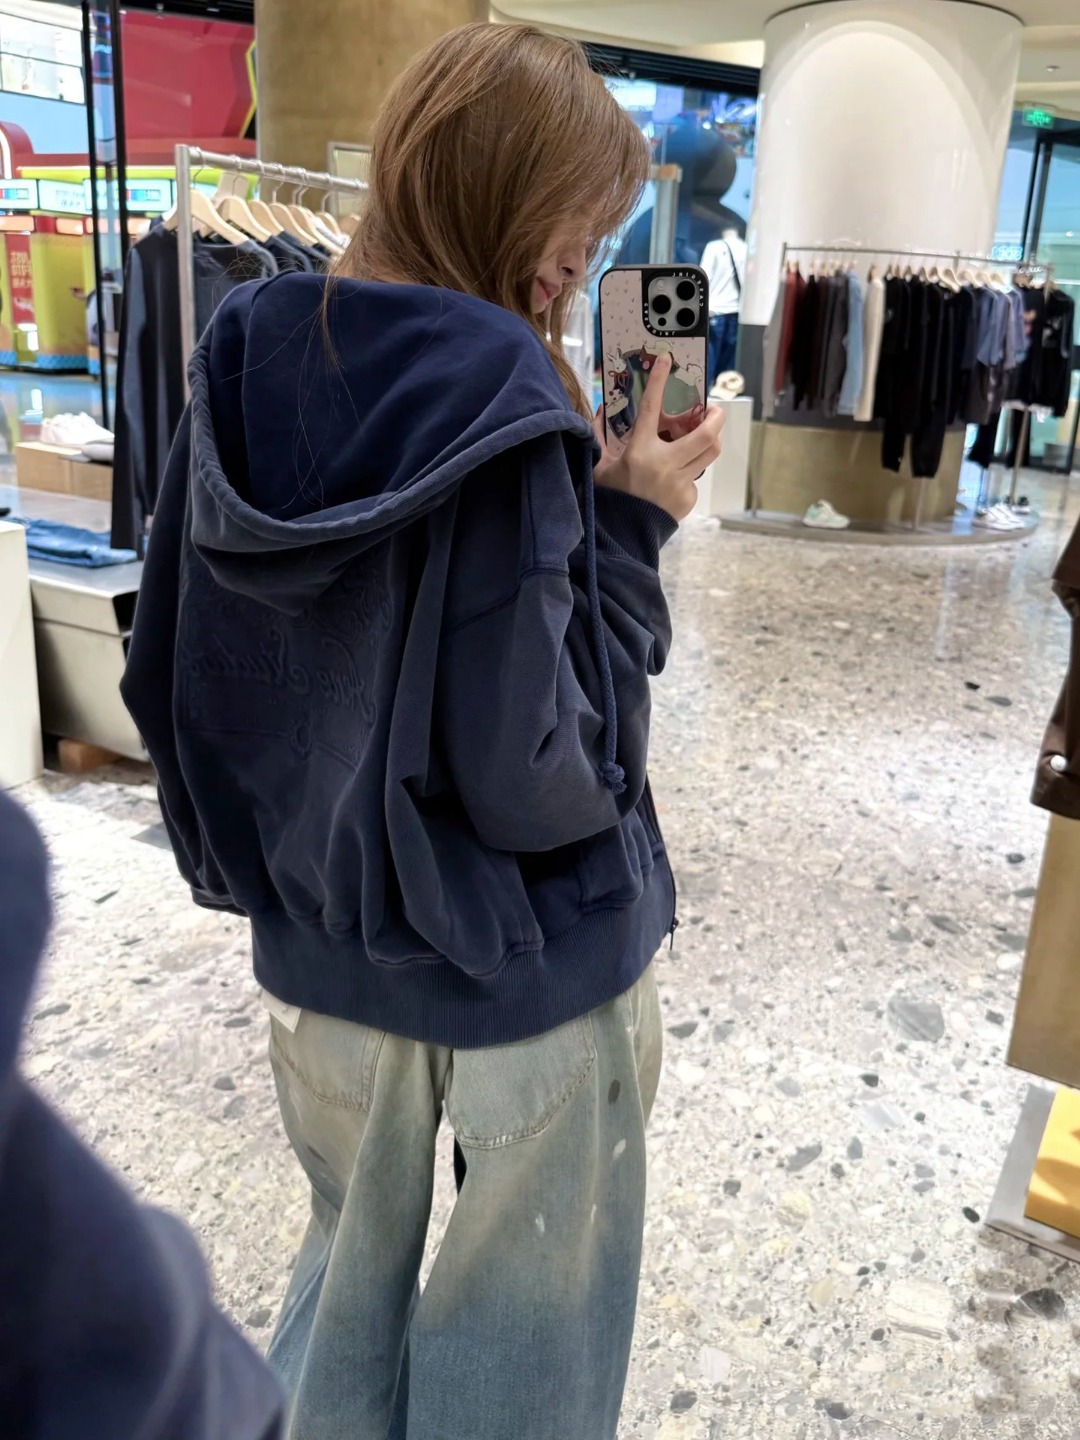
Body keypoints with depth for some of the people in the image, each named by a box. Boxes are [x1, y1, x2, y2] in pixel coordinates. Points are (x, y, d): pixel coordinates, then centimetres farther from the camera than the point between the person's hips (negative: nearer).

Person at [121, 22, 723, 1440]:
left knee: (351, 1269, 29)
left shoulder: (247, 356, -2)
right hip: (524, 970, -6)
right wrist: (629, 530, -15)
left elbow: (169, 668, 5)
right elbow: (538, 776, -23)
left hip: (319, 950, 6)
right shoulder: (494, 387, -21)